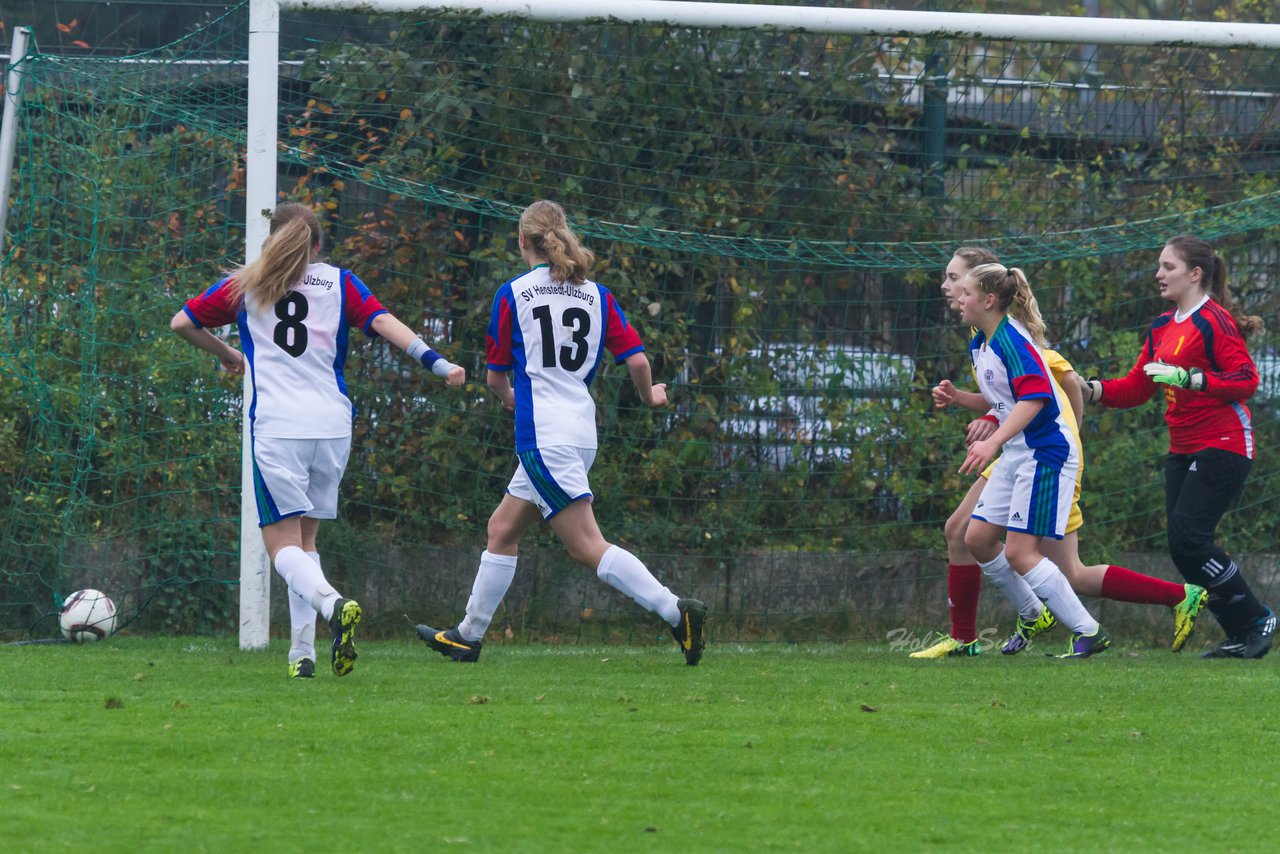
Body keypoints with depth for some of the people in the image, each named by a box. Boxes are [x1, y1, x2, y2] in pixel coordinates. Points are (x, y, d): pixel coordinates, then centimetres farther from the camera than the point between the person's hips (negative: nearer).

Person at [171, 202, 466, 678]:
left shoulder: (245, 285, 12)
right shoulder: (339, 283, 12)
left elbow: (181, 322, 16)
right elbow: (382, 322, -2)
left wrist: (225, 354, 33)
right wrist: (437, 362, -7)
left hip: (277, 428, -3)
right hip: (333, 424, 3)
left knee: (283, 545, -3)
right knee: (305, 537, 16)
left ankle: (332, 604, -33)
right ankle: (302, 651, 6)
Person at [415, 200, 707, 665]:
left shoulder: (513, 294, -3)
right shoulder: (596, 295, 9)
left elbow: (496, 377, 4)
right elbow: (637, 360, 3)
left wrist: (510, 398, 27)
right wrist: (650, 395, 24)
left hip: (542, 438, -7)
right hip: (582, 431, 7)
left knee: (589, 547, -11)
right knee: (502, 530, 18)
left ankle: (676, 610, -24)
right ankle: (468, 635, 24)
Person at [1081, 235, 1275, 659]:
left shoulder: (1214, 321, -10)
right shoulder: (1162, 328, 15)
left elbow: (1246, 380, -17)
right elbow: (1136, 387, 15)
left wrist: (1188, 378, -25)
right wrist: (1089, 389, 1)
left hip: (1221, 445, -9)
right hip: (1183, 449, 9)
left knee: (1188, 538, -16)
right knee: (1184, 544, 1)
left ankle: (1255, 619, -3)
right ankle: (1240, 634, 7)